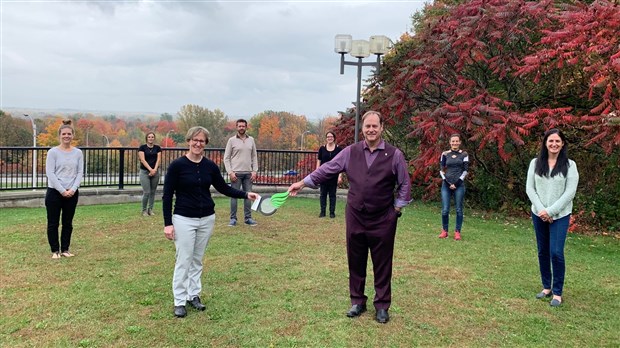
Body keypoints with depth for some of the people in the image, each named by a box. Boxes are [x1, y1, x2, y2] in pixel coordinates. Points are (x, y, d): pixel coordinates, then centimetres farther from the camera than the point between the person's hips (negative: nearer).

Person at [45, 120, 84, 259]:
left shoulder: (78, 152, 4)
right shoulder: (53, 152, -5)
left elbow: (80, 173, 1)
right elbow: (50, 173, -11)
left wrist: (72, 189, -12)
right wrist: (62, 191, -17)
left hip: (72, 193, 3)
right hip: (54, 192, -3)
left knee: (67, 223, 11)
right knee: (53, 223, 4)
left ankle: (65, 249, 21)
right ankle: (55, 250, 16)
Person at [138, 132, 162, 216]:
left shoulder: (157, 148, 7)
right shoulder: (142, 147, 0)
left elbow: (158, 159, 1)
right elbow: (142, 160, -8)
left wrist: (154, 170, -13)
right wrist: (150, 169, -17)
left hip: (155, 172, 3)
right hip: (145, 172, -3)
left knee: (153, 192, 7)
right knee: (146, 192, -8)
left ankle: (150, 209, 17)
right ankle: (144, 210, 7)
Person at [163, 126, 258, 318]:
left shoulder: (210, 166, 1)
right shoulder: (177, 165, -11)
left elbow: (224, 188, 10)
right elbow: (167, 196, -8)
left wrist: (245, 194, -2)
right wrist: (168, 223, -13)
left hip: (207, 219, 4)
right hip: (184, 219, -4)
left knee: (197, 259, 14)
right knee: (183, 261, 0)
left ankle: (194, 295, 27)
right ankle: (179, 301, 12)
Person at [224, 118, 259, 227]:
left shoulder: (251, 140, 9)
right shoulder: (232, 140, 0)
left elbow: (254, 157, 12)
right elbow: (226, 158, -1)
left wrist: (254, 171, 2)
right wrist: (230, 172, -10)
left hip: (248, 173, 3)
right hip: (236, 173, -3)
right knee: (234, 195, 0)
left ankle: (248, 218, 13)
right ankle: (233, 218, 6)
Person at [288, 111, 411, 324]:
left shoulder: (394, 155, -4)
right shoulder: (351, 152, 1)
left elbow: (404, 185, 2)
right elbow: (328, 169, 3)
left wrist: (396, 208, -2)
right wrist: (303, 183, -1)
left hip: (383, 220, -2)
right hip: (355, 218, 2)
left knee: (382, 264, 6)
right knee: (356, 262, 11)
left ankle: (382, 306, 20)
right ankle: (357, 301, 27)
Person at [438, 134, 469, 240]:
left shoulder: (464, 154, 3)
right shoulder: (445, 154, 5)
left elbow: (465, 170, 0)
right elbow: (441, 170, 5)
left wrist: (456, 183, -8)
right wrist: (448, 183, -6)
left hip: (459, 185, 0)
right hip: (446, 185, 1)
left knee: (459, 210, 2)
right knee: (445, 210, -3)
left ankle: (457, 232, 10)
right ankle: (444, 231, 12)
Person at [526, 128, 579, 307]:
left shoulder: (569, 165, -5)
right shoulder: (535, 163, 2)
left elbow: (570, 192, -10)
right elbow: (529, 188, 0)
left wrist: (550, 211, -15)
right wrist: (541, 209, -12)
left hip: (560, 216, -3)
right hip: (538, 215, 3)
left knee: (556, 253, -8)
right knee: (543, 252, 10)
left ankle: (557, 292, 5)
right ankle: (546, 287, 24)